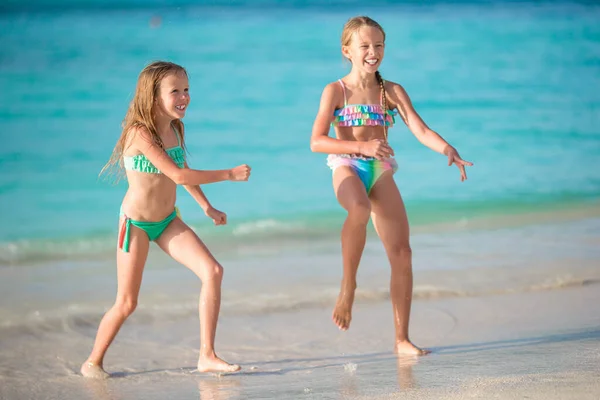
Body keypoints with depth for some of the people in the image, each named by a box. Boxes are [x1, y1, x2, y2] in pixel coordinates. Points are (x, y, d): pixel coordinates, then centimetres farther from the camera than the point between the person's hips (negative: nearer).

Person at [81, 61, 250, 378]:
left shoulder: (176, 129, 1)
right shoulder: (140, 134, -24)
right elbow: (179, 176, -28)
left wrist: (207, 207, 21)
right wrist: (229, 174, -22)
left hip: (168, 220, 7)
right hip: (136, 222, -7)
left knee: (212, 271, -11)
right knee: (126, 304, -1)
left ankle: (207, 356, -5)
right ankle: (93, 362, 21)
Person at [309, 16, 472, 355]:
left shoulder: (392, 92, 10)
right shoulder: (336, 91, 2)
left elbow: (421, 130, -1)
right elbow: (317, 142, -7)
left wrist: (447, 149, -22)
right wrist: (362, 146, -20)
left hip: (381, 171, 4)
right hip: (347, 166, -4)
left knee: (402, 253, -5)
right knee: (360, 208, -41)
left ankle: (402, 339, 3)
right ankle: (348, 284, -21)